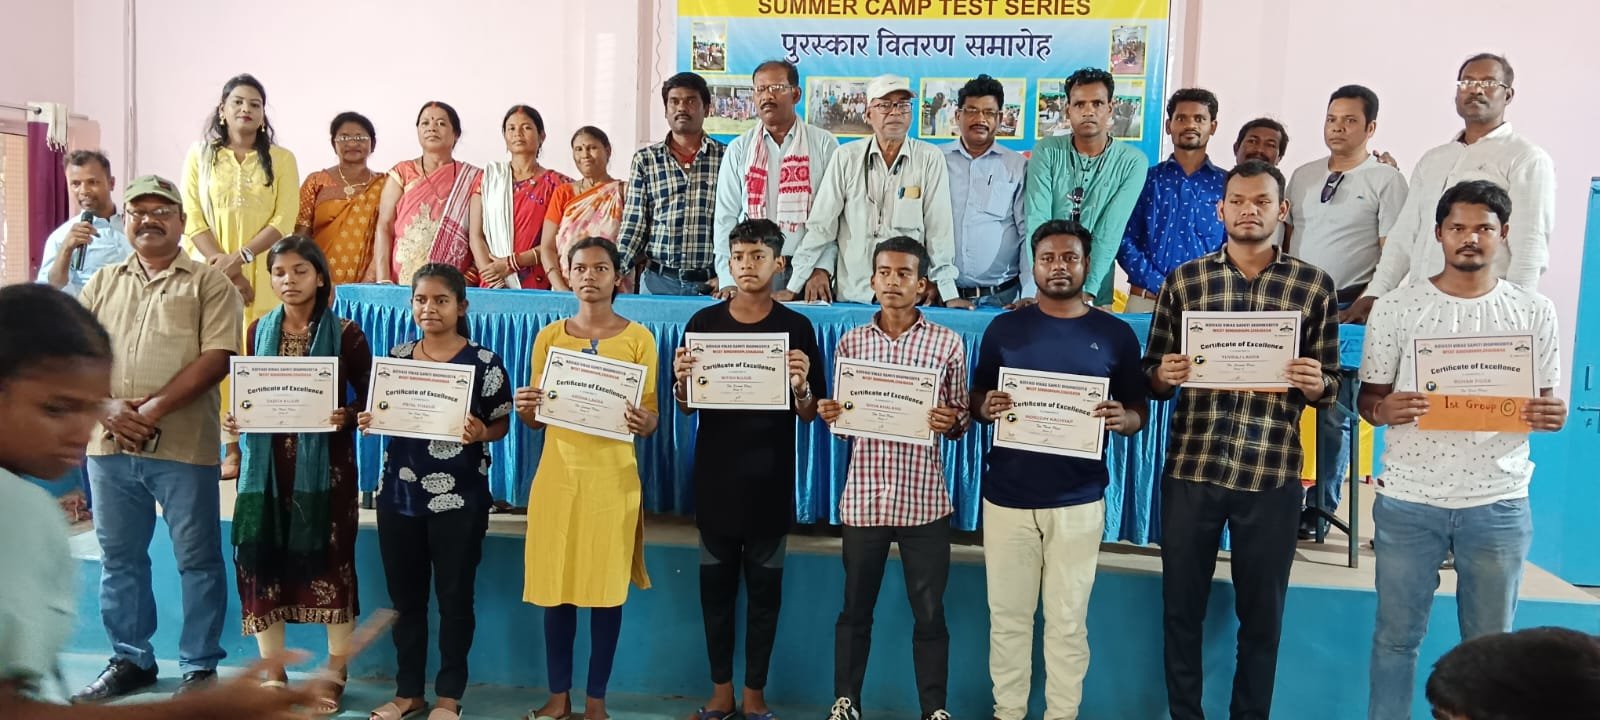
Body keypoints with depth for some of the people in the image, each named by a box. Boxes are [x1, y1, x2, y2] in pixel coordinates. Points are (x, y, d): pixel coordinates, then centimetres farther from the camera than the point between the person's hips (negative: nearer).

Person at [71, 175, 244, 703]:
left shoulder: (209, 283, 0)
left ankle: (200, 667, 14)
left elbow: (217, 357, -10)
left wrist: (156, 407, -18)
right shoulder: (102, 283, 14)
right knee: (119, 558, 14)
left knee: (197, 559, 3)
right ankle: (130, 660, 28)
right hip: (109, 445, 5)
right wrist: (107, 406, -10)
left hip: (183, 445, -4)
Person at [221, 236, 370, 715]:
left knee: (328, 563, 0)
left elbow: (367, 397, -1)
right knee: (261, 561, 4)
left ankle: (335, 676, 16)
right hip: (267, 464, 4)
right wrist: (235, 419, -4)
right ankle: (274, 676, 21)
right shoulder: (258, 332, 9)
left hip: (323, 465, -4)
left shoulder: (345, 334, -2)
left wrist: (347, 417, -21)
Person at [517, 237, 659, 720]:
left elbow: (652, 418, 0)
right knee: (555, 586, 6)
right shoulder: (549, 337, 7)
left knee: (606, 588, 3)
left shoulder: (638, 338, 0)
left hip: (613, 477, -2)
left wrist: (644, 423, -22)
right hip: (558, 474, 2)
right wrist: (525, 408, -12)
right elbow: (535, 420, 10)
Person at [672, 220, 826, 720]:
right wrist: (681, 381, -14)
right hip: (715, 477, 1)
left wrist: (801, 387, -21)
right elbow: (686, 407, 7)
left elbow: (809, 416, 0)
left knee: (765, 588, 7)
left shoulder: (797, 328, -1)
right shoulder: (704, 323, 2)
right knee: (716, 585, 10)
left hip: (770, 480, -1)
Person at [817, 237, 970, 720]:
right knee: (855, 608, 12)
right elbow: (842, 419, 11)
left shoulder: (948, 343, 1)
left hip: (924, 499, -1)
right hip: (863, 497, 1)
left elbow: (961, 420, 5)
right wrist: (829, 415, -11)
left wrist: (950, 421, -16)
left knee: (929, 611, 9)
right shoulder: (851, 342, 5)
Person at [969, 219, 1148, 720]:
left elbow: (1140, 412, 8)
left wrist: (1122, 419, -15)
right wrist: (986, 407, -14)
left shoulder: (1116, 334, 4)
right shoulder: (1004, 328, 5)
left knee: (1068, 621, 8)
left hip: (1079, 500, 0)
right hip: (1008, 496, 1)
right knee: (1007, 616, 9)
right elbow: (975, 400, 9)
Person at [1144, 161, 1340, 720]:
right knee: (1181, 607, 11)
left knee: (1262, 614, 12)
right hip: (1190, 469, 1)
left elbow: (1328, 386, 6)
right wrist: (1165, 375, -15)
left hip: (1272, 475, 0)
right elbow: (1152, 378, 6)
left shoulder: (1313, 286, 2)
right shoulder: (1183, 280, 3)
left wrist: (1315, 384, -16)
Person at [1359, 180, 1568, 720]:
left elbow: (1550, 399, 9)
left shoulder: (1534, 311, 4)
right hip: (1408, 500, -1)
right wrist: (1385, 409, -19)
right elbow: (1367, 397, 3)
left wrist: (1553, 415, -14)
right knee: (1396, 635, 9)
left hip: (1498, 504, 1)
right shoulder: (1395, 308, 0)